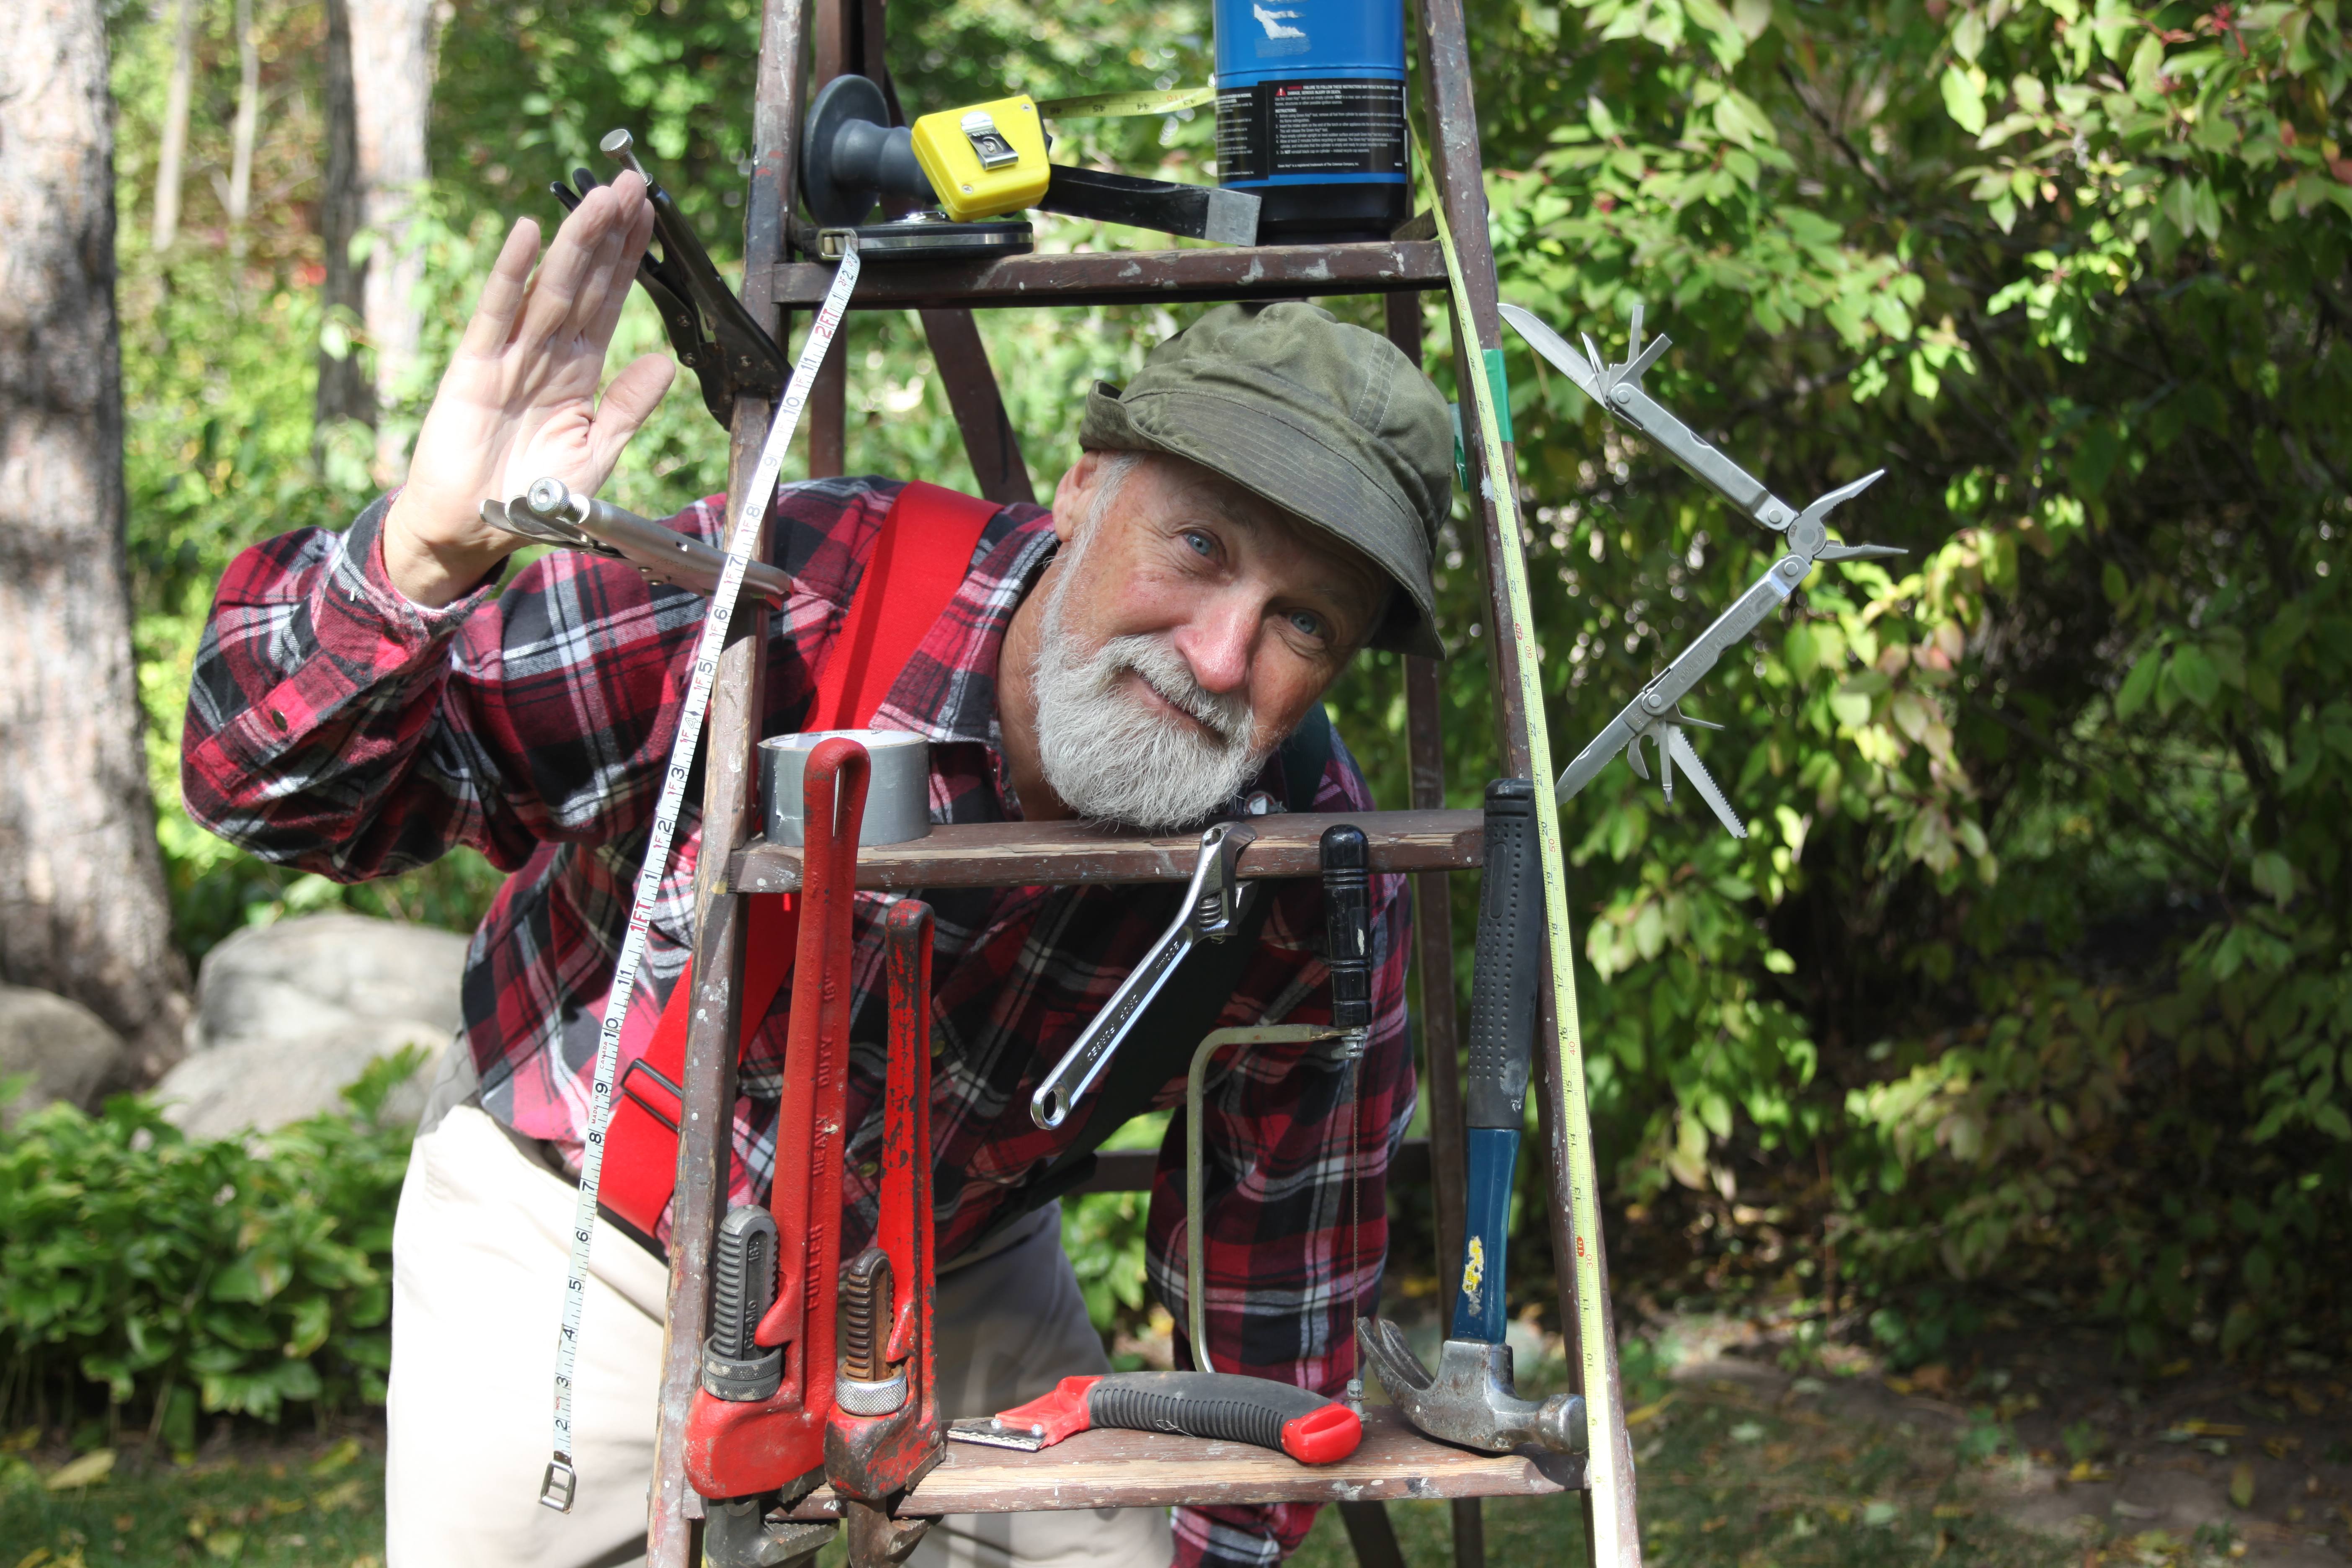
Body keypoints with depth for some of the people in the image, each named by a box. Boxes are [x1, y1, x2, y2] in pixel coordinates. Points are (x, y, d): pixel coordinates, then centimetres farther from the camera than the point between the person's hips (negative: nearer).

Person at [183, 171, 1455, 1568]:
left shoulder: (1316, 880, -24)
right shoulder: (787, 599, -34)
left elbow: (1280, 1276, -8)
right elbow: (270, 793, -31)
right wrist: (425, 555, -50)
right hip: (577, 1238, -2)